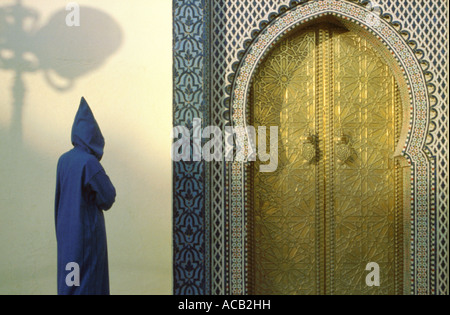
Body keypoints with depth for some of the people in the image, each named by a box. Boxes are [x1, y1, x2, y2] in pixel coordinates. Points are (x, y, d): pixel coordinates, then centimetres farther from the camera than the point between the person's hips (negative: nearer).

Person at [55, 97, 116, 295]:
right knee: (88, 283, 2)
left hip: (66, 231, 7)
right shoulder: (89, 162, -18)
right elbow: (109, 196, -13)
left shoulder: (63, 160, 3)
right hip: (88, 232, -7)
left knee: (69, 281, 15)